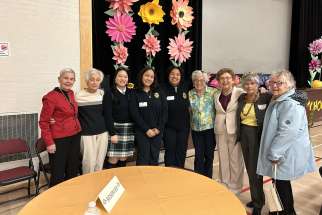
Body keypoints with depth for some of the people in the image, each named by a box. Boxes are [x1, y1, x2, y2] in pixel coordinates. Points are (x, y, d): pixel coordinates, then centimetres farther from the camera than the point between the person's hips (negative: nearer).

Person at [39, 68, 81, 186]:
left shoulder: (71, 93, 7)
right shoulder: (51, 97, -14)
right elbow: (43, 122, -11)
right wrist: (49, 142, -13)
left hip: (75, 137, 7)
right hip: (59, 140, -7)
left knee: (73, 171, 16)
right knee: (58, 173, 2)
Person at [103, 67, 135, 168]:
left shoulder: (131, 93, 9)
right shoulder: (109, 94, -4)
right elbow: (107, 115, -9)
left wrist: (134, 129, 1)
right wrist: (112, 133, -14)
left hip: (128, 130, 4)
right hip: (114, 128, -4)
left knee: (123, 159, 9)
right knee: (113, 159, -3)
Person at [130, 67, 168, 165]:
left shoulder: (159, 93, 6)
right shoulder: (135, 94, -2)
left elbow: (165, 111, 1)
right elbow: (135, 114, -8)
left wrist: (159, 128, -8)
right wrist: (147, 129, -13)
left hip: (157, 131, 3)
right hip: (142, 131, -2)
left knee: (154, 159, 9)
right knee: (143, 159, -2)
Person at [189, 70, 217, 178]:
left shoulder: (213, 92, -6)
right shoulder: (190, 94, 2)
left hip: (210, 128, -1)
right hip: (196, 129, 1)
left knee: (209, 155, 10)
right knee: (198, 156, 5)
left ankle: (208, 178, 28)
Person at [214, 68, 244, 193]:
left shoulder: (240, 93, -7)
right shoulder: (217, 96, 10)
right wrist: (218, 125, 11)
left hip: (235, 131, -4)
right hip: (220, 132, 5)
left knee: (236, 160, 5)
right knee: (223, 160, 14)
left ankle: (235, 188, 23)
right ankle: (224, 186, 30)